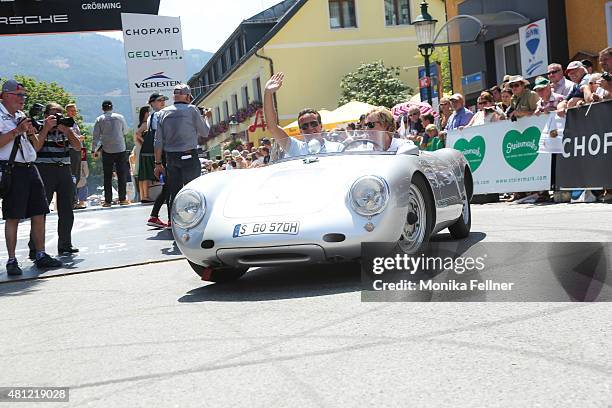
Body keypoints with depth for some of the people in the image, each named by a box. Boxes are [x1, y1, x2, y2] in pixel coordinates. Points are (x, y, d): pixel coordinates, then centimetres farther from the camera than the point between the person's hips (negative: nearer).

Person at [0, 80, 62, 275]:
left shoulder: (23, 116, 19)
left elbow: (36, 146, 22)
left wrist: (31, 133, 3)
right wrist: (17, 131, -16)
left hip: (30, 169, 7)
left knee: (39, 213, 7)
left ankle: (41, 256, 16)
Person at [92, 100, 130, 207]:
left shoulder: (99, 119, 1)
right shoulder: (120, 117, 1)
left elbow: (96, 136, 1)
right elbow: (125, 131, 11)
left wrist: (94, 150, 7)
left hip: (107, 151, 0)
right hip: (120, 150, 0)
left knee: (107, 176, 5)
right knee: (122, 174, 5)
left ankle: (108, 200, 4)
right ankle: (122, 198, 4)